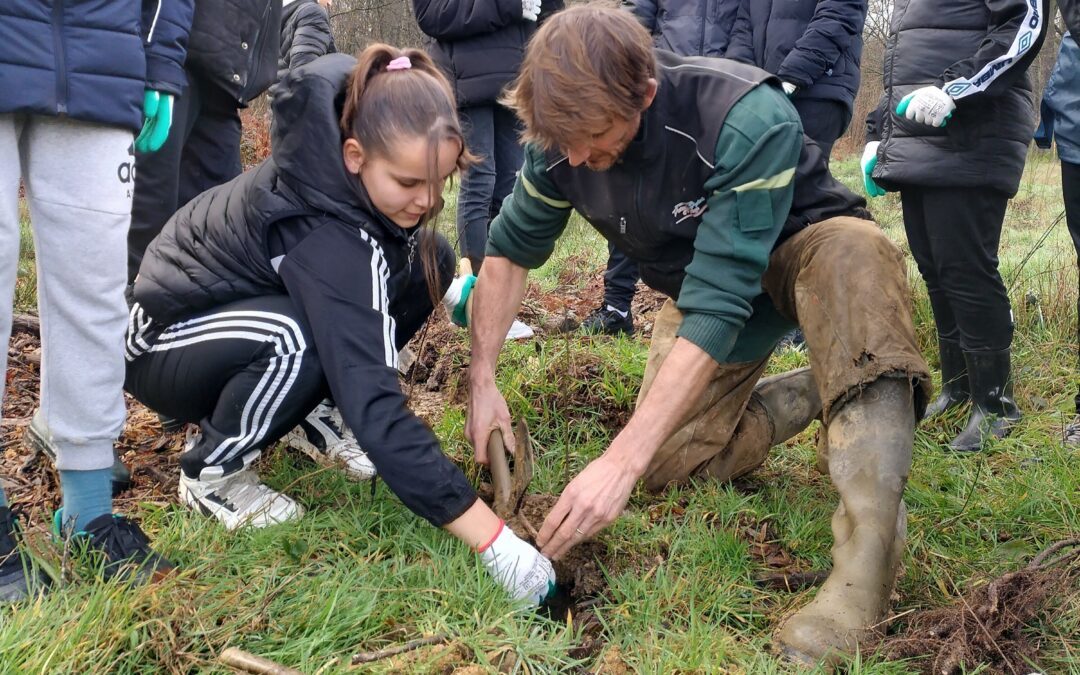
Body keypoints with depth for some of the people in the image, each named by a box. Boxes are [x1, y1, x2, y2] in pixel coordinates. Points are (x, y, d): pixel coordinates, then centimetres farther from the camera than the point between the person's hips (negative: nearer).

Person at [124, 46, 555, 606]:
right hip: (162, 343, -7)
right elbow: (375, 410, -43)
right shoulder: (320, 235, -39)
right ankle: (211, 470, -11)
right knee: (296, 340, -40)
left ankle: (313, 414, 6)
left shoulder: (337, 164, -18)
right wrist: (493, 541, -44)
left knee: (427, 260, -9)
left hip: (246, 297, 8)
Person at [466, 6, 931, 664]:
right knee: (670, 464, -11)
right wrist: (482, 381, -13)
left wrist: (621, 461, -44)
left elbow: (718, 306, -41)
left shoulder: (750, 120, -38)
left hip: (807, 255, -5)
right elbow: (510, 250, -2)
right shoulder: (563, 142, -19)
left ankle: (870, 545, -40)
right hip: (699, 280, 5)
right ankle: (820, 391, 12)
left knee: (854, 251, -41)